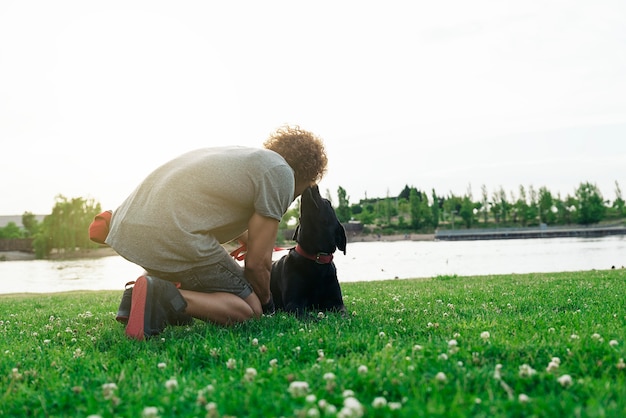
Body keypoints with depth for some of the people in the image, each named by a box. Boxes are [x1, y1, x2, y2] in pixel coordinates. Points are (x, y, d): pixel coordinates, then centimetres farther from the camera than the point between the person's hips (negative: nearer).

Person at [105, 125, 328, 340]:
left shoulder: (239, 152, 26)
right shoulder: (281, 173, 0)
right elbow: (256, 262, -1)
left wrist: (248, 239, 62)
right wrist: (266, 300, 19)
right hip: (173, 240, -9)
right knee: (250, 310, 4)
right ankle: (166, 298, -17)